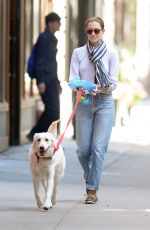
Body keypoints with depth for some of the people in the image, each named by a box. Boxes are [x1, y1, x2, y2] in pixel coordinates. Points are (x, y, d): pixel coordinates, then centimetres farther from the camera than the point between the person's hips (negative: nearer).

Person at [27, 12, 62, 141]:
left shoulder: (52, 39, 19)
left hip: (52, 80, 9)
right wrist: (41, 81, -21)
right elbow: (39, 60, -15)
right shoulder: (44, 38, -8)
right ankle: (35, 135, -7)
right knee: (52, 110, -14)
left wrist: (57, 82, 22)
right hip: (45, 80, -9)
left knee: (54, 111, 5)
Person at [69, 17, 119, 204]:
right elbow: (72, 79, -2)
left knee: (98, 148, -9)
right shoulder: (78, 53, 5)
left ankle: (92, 190, -5)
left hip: (105, 103, -2)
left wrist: (99, 88, -22)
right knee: (83, 149, 2)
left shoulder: (111, 54, 0)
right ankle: (91, 178, 31)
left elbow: (113, 83, -4)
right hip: (84, 103, 2)